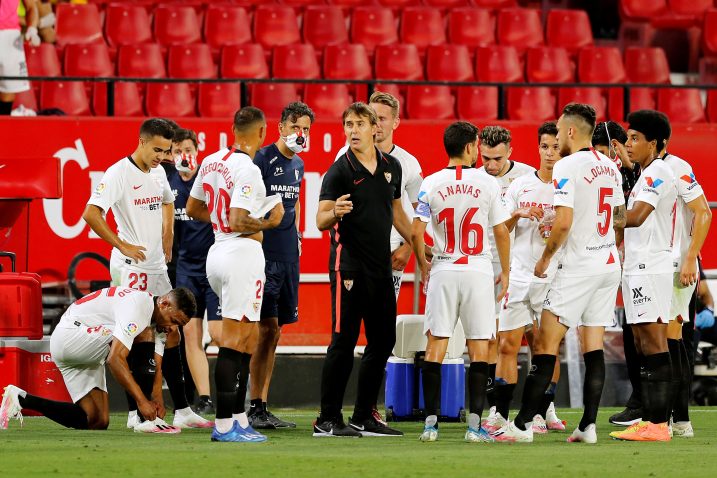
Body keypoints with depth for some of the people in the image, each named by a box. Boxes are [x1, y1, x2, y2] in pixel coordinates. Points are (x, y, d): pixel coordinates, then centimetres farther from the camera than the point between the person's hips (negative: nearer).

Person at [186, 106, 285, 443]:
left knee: (249, 339, 16)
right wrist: (269, 223, -8)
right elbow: (239, 222, -23)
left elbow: (193, 209, 18)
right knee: (233, 341, -7)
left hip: (217, 252, 9)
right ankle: (224, 424, -7)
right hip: (243, 253, -9)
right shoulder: (248, 170, -17)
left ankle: (239, 418, 16)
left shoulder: (211, 161, 9)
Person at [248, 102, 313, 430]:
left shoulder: (298, 165, 15)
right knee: (266, 327, -10)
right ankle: (255, 408, -7)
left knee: (274, 331, 9)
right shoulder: (263, 159, -9)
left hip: (288, 256, 8)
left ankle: (263, 407, 13)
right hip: (264, 255, -8)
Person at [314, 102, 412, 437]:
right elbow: (321, 221, -15)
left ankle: (363, 417, 17)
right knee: (344, 342, -8)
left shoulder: (391, 167, 10)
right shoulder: (340, 171, -8)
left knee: (383, 341, 8)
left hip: (382, 268, 7)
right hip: (349, 266, -7)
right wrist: (335, 212, -36)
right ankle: (328, 420, -4)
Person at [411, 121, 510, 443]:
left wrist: (424, 268, 11)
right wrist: (505, 272, 11)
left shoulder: (431, 184, -1)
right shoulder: (487, 184, -3)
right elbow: (501, 231, 0)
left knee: (435, 346, 4)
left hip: (443, 271, 1)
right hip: (478, 272, -1)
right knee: (479, 348, 2)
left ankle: (431, 422, 0)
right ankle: (475, 425, -3)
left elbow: (416, 232, -4)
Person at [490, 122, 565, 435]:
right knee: (507, 344, 0)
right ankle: (501, 414, 5)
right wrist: (518, 215, -9)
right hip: (519, 276, 3)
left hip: (553, 278, -2)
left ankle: (541, 413, 6)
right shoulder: (520, 185, 9)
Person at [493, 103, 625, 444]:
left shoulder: (567, 167, -12)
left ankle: (522, 424, -6)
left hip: (579, 266, -8)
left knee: (545, 345, -5)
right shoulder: (610, 167, 11)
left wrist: (545, 258, -6)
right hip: (609, 264, 8)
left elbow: (563, 222, -19)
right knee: (594, 346, 7)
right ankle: (588, 425, 2)